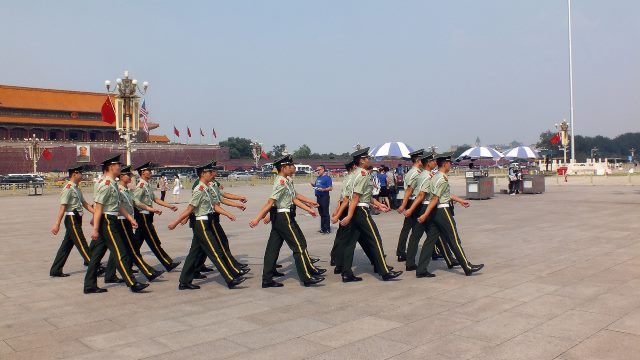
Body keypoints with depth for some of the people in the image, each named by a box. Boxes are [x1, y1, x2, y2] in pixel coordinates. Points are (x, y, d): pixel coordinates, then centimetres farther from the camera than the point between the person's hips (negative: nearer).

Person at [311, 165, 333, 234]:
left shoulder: (327, 177, -8)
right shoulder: (318, 178, 17)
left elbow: (330, 188, -14)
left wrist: (323, 189, -27)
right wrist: (313, 185, 5)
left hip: (324, 197, -8)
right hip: (318, 197, 8)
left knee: (325, 213, -6)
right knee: (321, 213, 13)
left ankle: (327, 229, -2)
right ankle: (323, 228, 21)